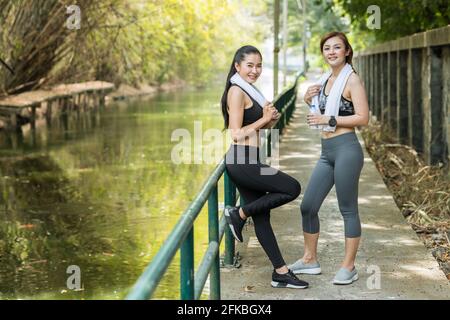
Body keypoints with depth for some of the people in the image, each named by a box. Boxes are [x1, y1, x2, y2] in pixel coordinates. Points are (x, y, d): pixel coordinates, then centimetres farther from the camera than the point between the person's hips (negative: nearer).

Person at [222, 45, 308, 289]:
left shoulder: (248, 90, 19)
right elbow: (236, 134, -16)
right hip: (243, 161, -10)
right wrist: (264, 119, -9)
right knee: (292, 188, -7)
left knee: (261, 216, 10)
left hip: (248, 162, 10)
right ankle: (239, 214, 0)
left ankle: (280, 272, 14)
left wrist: (270, 120, 6)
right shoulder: (236, 91, -11)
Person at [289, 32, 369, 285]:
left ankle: (349, 267, 12)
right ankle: (310, 260, 25)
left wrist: (330, 120, -17)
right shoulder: (327, 79, 14)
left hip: (346, 150, -8)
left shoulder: (352, 79, -9)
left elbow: (363, 118, -15)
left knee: (348, 210, 1)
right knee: (308, 206, 10)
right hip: (327, 152, 8)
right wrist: (310, 101, 6)